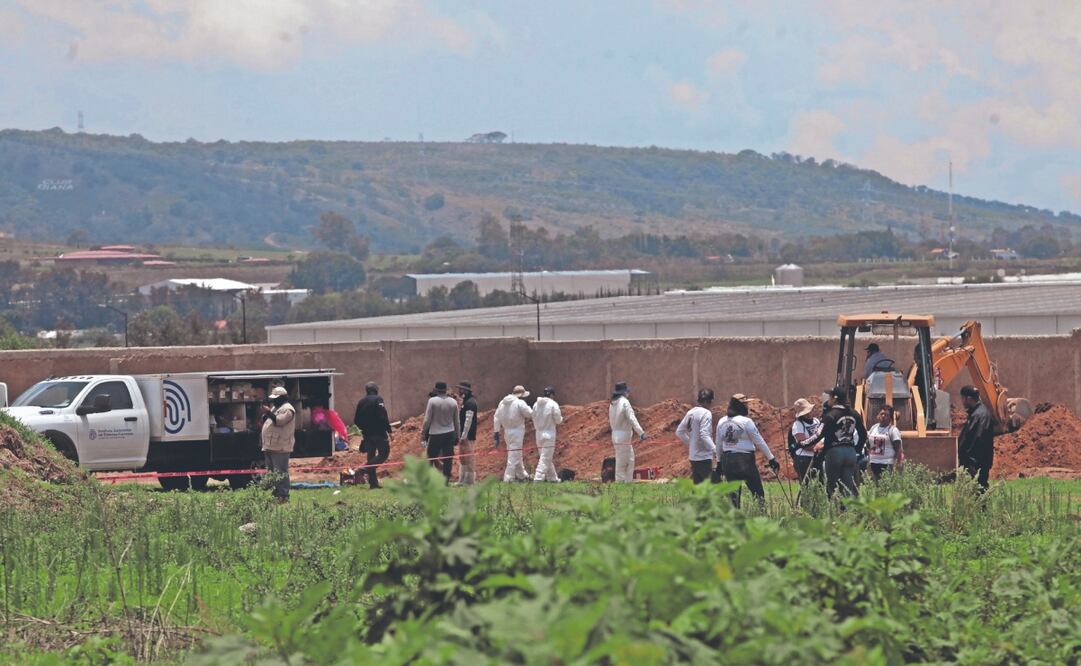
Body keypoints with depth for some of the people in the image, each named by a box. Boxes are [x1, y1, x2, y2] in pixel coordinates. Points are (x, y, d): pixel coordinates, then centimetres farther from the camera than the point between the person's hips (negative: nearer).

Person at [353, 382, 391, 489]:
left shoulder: (361, 402, 11)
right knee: (384, 453, -3)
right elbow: (383, 417, -16)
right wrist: (389, 431, -12)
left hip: (367, 434, 6)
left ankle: (373, 482, 7)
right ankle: (366, 469, -21)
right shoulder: (378, 399, -7)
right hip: (379, 433, -6)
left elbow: (356, 420, 13)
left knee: (371, 456, 10)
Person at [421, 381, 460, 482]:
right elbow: (456, 421, 9)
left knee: (431, 458, 4)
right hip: (450, 434, 3)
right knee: (448, 459, 5)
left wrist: (423, 432, 3)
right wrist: (457, 436, 17)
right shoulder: (453, 402, 3)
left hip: (435, 434, -3)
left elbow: (427, 420, -7)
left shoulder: (432, 401, -9)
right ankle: (446, 480, 4)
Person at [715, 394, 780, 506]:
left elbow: (719, 444, 12)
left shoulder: (721, 422, 6)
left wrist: (720, 461, 23)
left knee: (733, 493, 10)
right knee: (758, 492, 1)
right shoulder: (746, 421, -10)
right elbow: (759, 442, -6)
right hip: (745, 459, -5)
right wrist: (771, 458, 1)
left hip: (727, 459, 5)